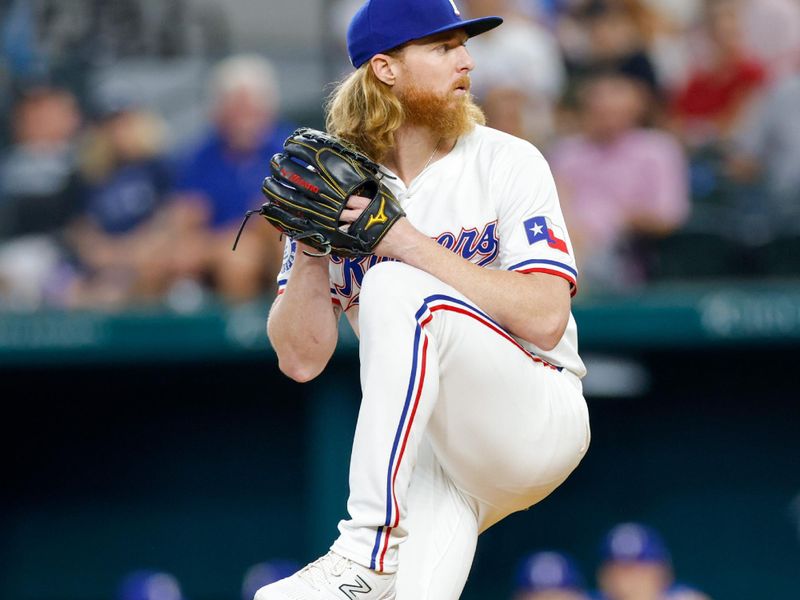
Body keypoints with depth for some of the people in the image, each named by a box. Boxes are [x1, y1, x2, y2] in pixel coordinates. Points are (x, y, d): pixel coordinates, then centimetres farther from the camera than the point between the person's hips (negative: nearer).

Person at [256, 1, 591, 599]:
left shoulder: (508, 163, -3)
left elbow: (546, 318, -16)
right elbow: (301, 359, 1)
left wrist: (410, 243, -20)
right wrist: (310, 244, -14)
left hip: (539, 421, -2)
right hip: (427, 445, 2)